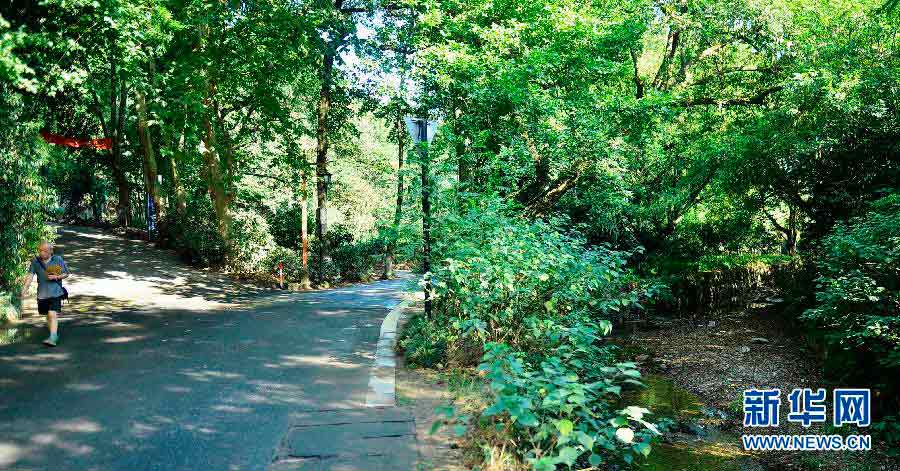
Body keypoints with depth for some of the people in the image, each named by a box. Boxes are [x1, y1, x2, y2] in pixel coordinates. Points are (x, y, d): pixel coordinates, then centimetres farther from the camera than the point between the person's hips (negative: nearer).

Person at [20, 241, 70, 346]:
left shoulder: (58, 259, -2)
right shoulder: (35, 261, 3)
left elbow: (66, 274, 5)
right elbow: (30, 275, -5)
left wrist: (56, 277, -14)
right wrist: (26, 287, -19)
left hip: (55, 293, -4)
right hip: (42, 294, 4)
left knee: (52, 314, -16)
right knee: (48, 315, 15)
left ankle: (53, 338, -19)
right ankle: (55, 335, 35)